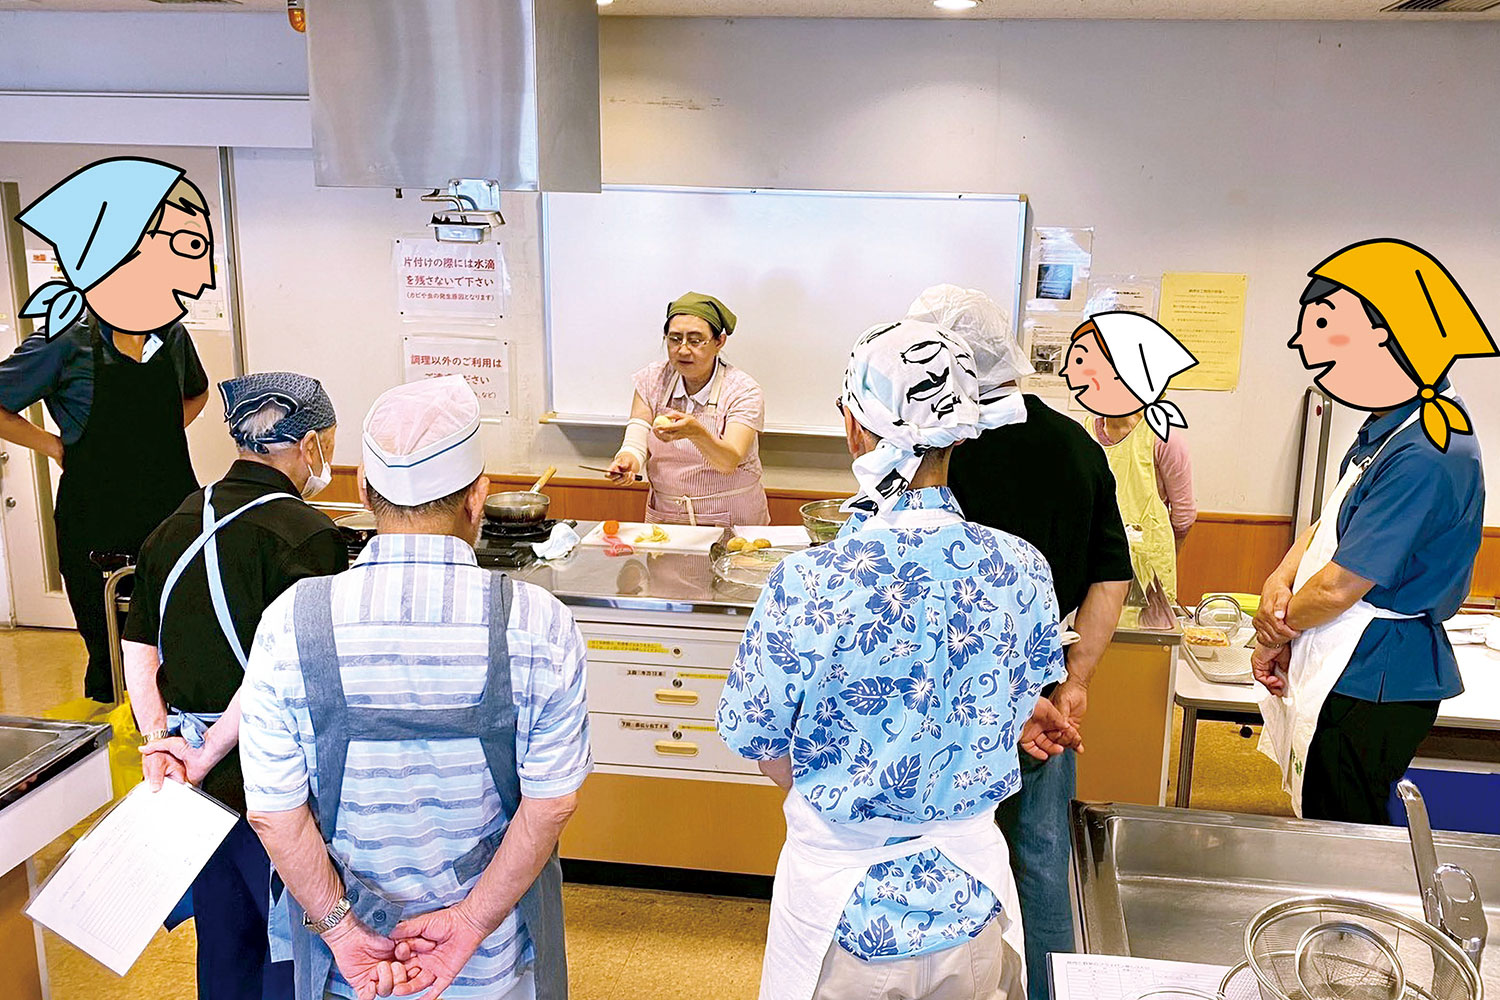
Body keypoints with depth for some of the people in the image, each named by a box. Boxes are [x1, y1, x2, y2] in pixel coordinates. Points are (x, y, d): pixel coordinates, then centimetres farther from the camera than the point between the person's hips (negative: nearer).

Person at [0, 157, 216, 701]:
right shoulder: (65, 343, -11)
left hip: (174, 518, 4)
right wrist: (57, 446, -2)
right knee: (111, 662, 6)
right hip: (96, 528, -4)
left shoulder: (172, 338, 4)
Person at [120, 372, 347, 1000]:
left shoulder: (175, 527, 6)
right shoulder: (307, 536, -18)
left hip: (201, 781, 7)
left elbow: (138, 654, 6)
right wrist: (207, 755, -16)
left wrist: (160, 741, -1)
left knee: (224, 945, 23)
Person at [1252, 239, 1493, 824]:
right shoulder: (1387, 428, 8)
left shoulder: (1424, 457, -24)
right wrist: (1281, 581, -3)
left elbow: (1341, 586, -23)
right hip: (1354, 674, 10)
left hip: (1371, 687, -10)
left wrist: (1276, 634, -6)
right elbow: (1332, 522, 16)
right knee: (1328, 826, 19)